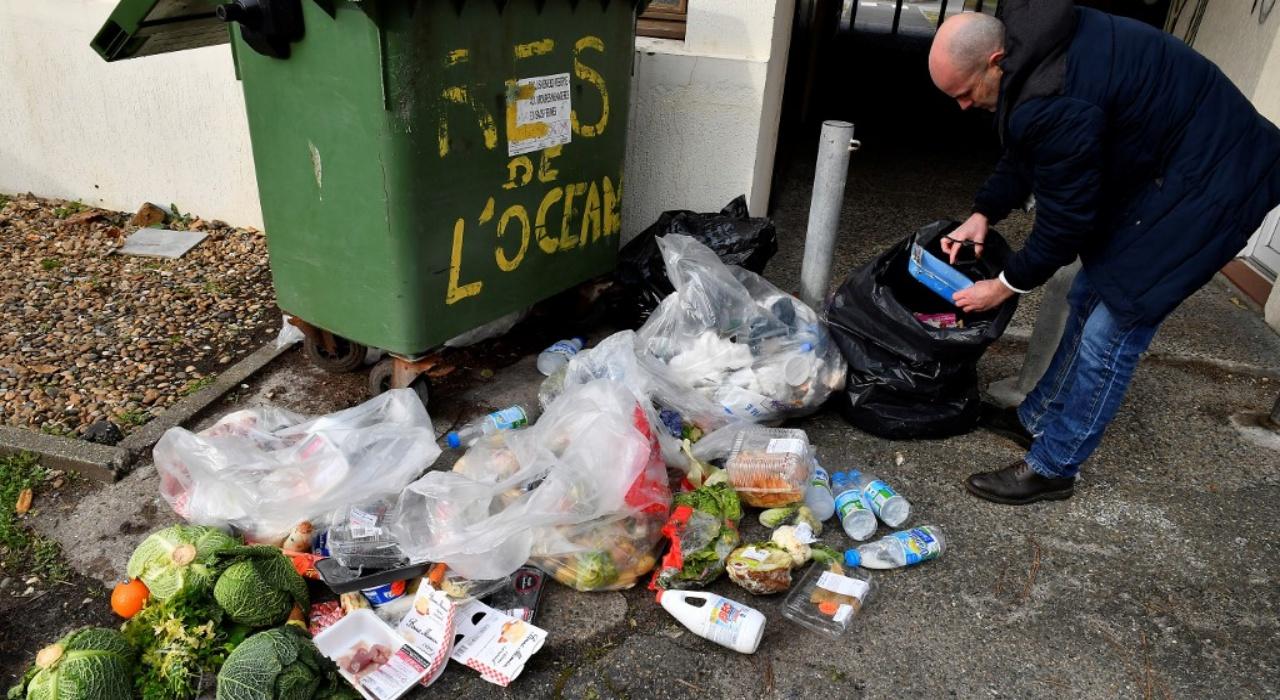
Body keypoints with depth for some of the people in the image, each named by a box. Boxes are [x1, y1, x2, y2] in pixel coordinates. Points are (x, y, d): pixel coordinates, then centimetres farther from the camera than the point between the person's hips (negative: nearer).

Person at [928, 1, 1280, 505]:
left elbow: (1064, 220, -20)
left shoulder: (1055, 105, -33)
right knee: (1089, 299, 16)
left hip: (1207, 184, -10)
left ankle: (1052, 469, 7)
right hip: (1155, 165, 10)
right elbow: (1024, 155, 12)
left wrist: (1007, 285, -6)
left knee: (1111, 327, -7)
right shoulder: (1033, 43, -3)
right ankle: (1038, 417, 31)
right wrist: (982, 214, 3)